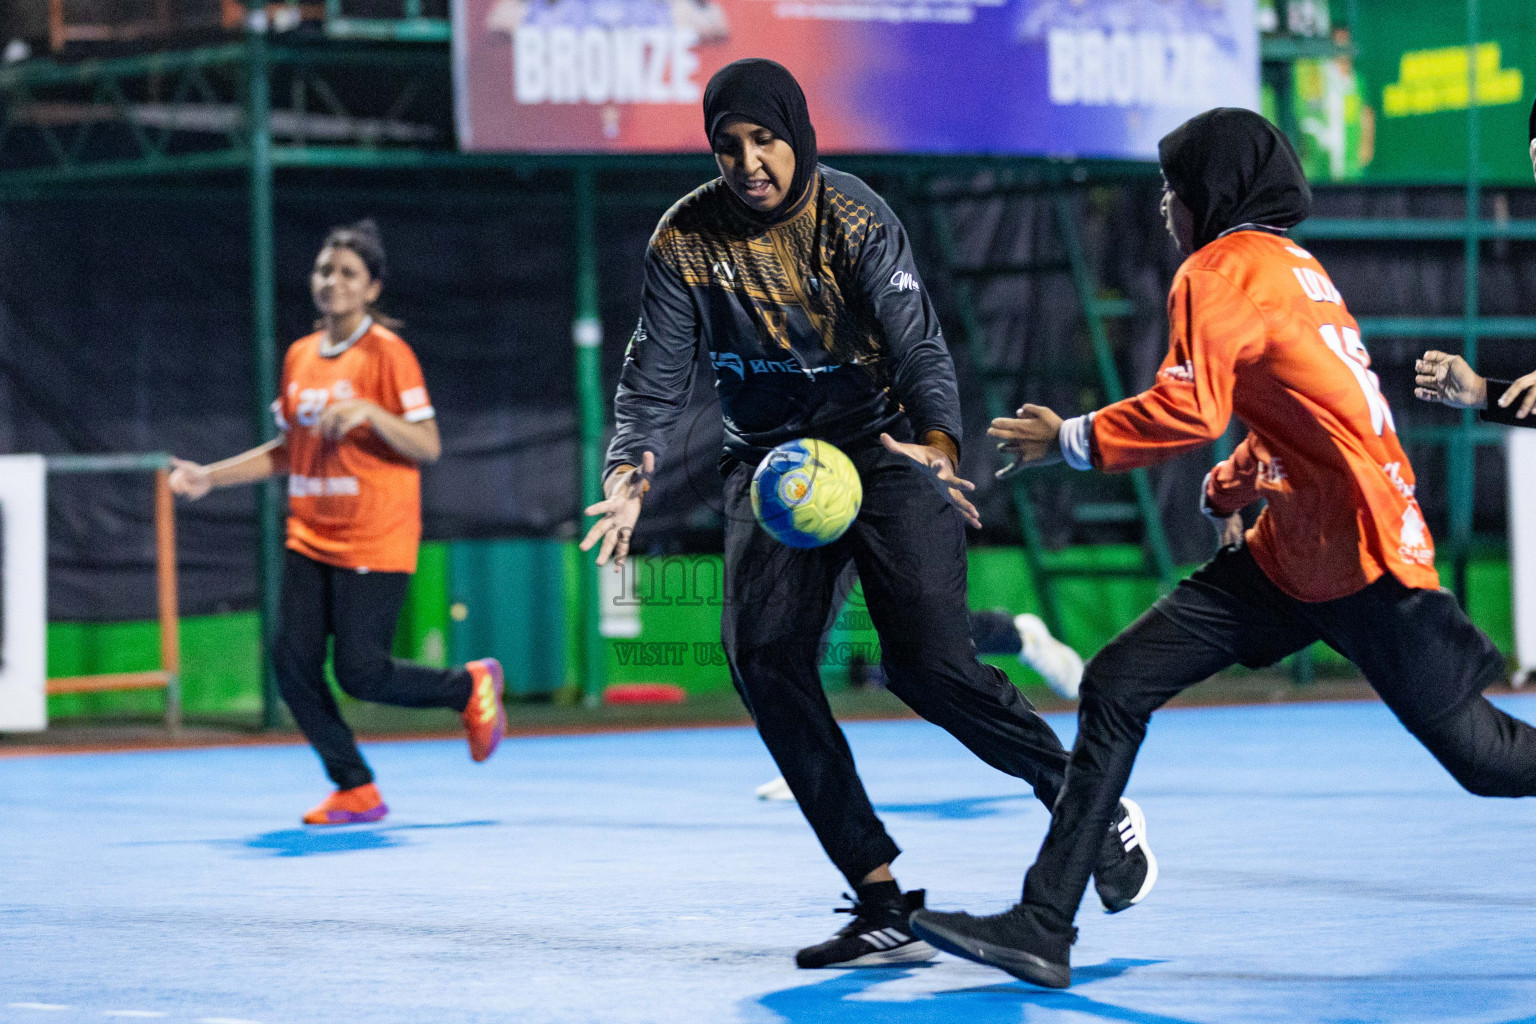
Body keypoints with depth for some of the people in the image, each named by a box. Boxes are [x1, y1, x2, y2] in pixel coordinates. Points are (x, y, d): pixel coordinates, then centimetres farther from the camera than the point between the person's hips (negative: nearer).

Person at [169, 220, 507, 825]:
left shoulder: (387, 354, -9)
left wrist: (369, 412, -28)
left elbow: (428, 447, -13)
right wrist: (210, 477, 12)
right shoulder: (300, 356, 11)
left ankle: (471, 686, 17)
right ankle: (356, 791, 8)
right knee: (293, 661, -4)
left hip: (375, 544, -6)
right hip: (309, 539, 7)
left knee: (360, 672, -10)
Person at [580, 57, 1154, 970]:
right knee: (763, 654, -19)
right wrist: (631, 471, -24)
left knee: (928, 662, -19)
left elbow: (918, 344, -18)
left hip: (883, 446, -3)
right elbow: (658, 372, -5)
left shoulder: (854, 220, -11)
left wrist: (939, 444, -35)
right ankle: (883, 905, -16)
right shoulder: (686, 240, -3)